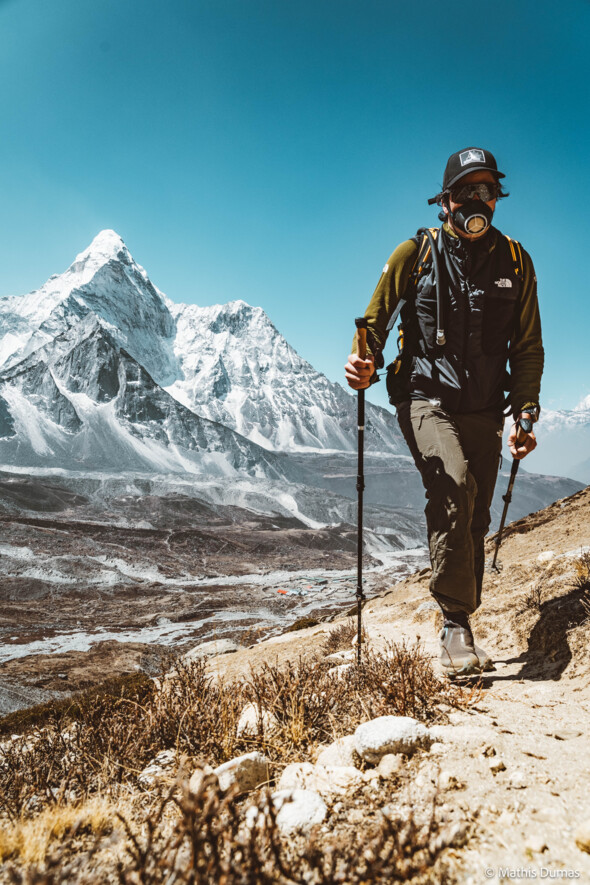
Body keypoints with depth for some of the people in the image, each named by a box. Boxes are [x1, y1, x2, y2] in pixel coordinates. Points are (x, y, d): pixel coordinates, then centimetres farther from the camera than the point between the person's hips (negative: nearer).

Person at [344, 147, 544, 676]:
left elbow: (528, 346, 12)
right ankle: (456, 621, -15)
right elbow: (376, 320, 5)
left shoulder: (515, 261, 9)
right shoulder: (416, 253, 2)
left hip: (484, 411, 4)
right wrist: (366, 363, -16)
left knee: (475, 521, 5)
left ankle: (460, 623, 19)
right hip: (426, 398, -3)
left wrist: (526, 414, 2)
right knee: (455, 488, -28)